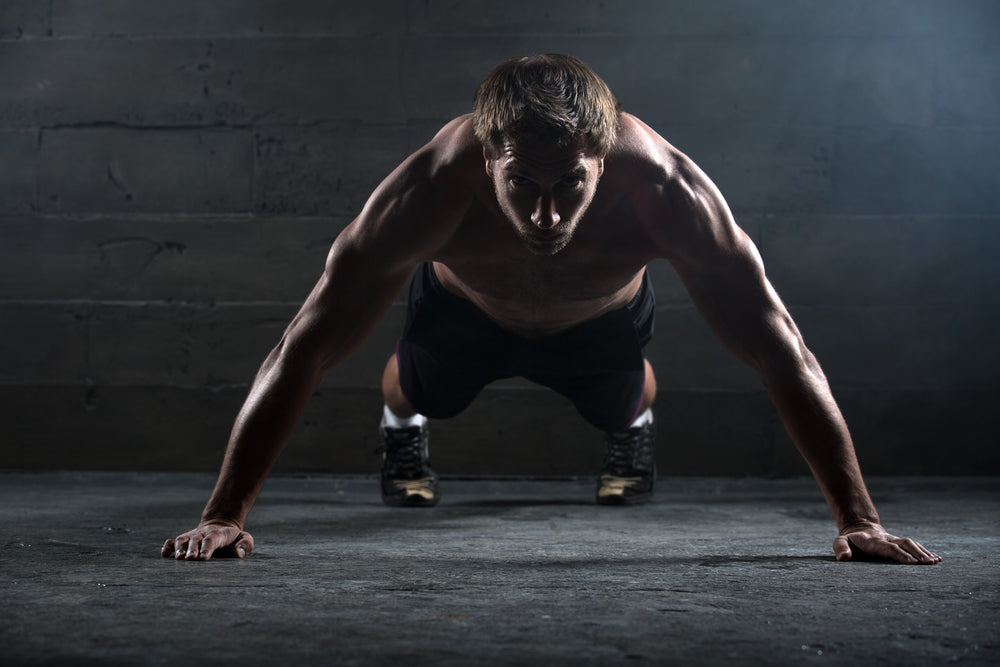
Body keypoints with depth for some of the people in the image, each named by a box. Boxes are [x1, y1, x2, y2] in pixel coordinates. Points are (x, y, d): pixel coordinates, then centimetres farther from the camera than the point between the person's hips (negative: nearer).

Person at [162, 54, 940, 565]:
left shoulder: (665, 187, -46)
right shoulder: (429, 190, -47)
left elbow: (781, 352, -39)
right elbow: (304, 350, -40)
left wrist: (859, 518, -40)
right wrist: (224, 515, -42)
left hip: (603, 317, 1)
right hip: (466, 308, 0)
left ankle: (632, 433, 59)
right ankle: (401, 435, 57)